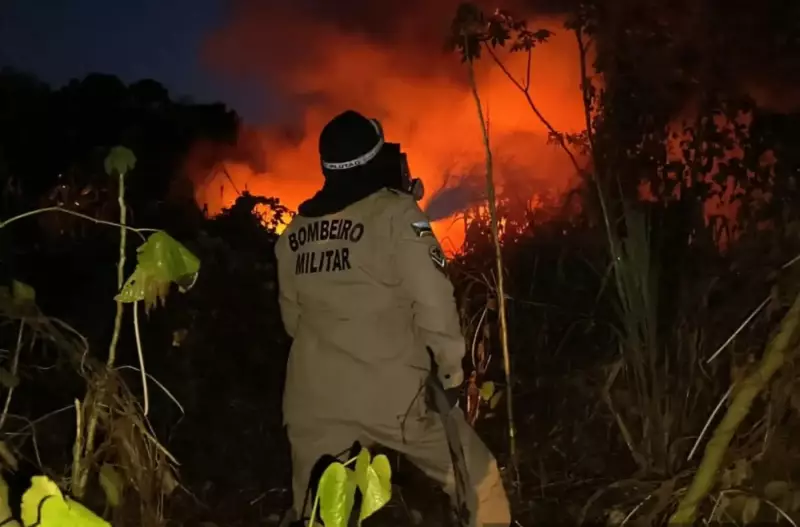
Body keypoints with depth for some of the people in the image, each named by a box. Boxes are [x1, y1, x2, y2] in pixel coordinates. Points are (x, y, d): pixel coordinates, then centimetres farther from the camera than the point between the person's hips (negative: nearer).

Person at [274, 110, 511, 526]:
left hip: (314, 400, 5)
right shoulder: (395, 215, -8)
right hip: (392, 392, -5)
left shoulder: (295, 231, 8)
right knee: (478, 483, 14)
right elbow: (434, 302, -13)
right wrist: (451, 370, 1)